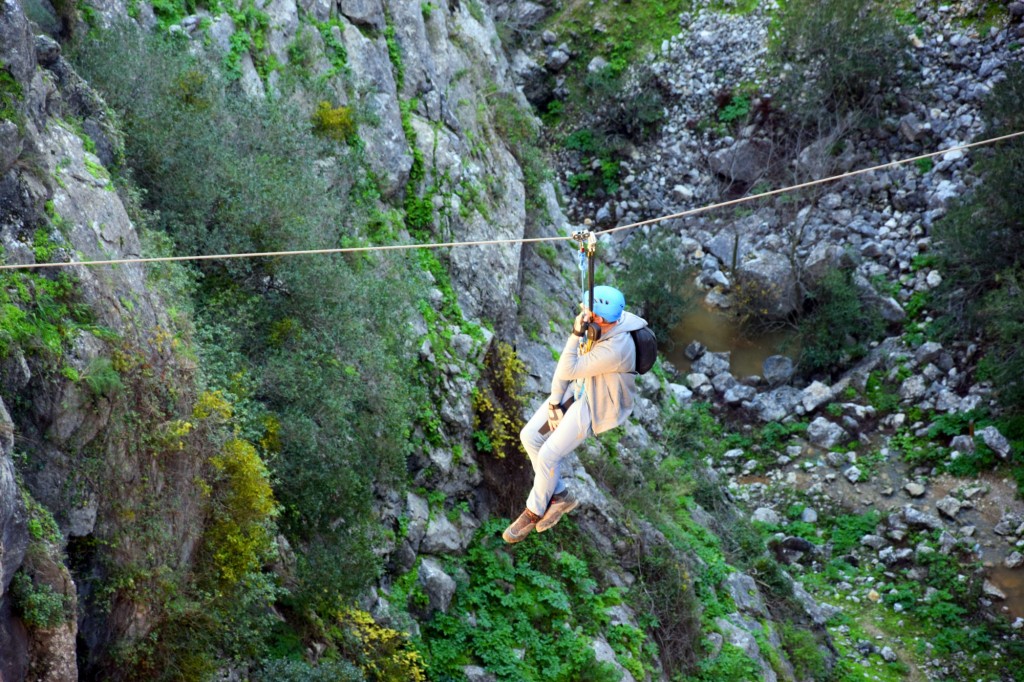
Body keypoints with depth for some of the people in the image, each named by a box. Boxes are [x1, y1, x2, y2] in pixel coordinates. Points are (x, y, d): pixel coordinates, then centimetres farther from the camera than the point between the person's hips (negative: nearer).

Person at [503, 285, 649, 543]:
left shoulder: (614, 349, -37)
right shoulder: (599, 324, -12)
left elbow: (567, 371, -31)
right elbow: (568, 359, -2)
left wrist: (577, 334, -38)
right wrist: (555, 400, -6)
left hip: (596, 405, -8)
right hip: (578, 388, 8)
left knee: (548, 455, -12)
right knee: (530, 435, 1)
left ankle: (534, 510, 14)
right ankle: (560, 495, 17)